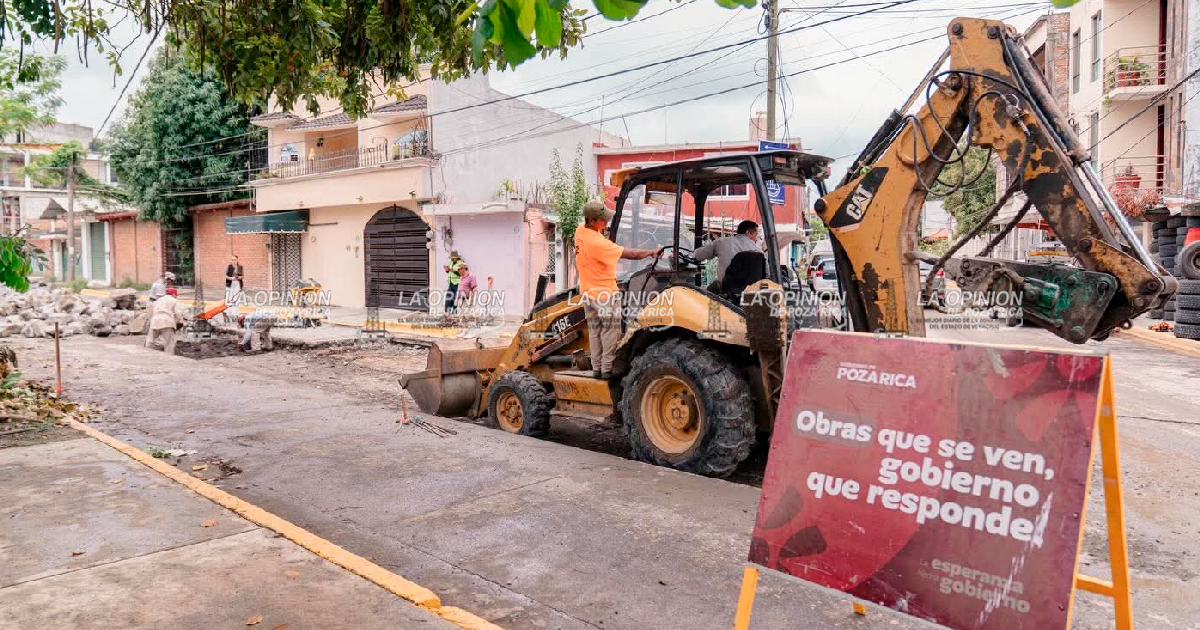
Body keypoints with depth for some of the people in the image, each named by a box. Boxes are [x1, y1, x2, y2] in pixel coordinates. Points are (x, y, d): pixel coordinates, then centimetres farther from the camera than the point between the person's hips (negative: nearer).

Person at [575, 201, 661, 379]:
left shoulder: (580, 231, -6)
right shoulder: (599, 243, -29)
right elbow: (632, 254, -23)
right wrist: (652, 252, -9)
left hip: (587, 292, 8)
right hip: (605, 293, -8)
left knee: (594, 331, 14)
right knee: (610, 331, 4)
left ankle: (597, 368, 21)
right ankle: (607, 369, 8)